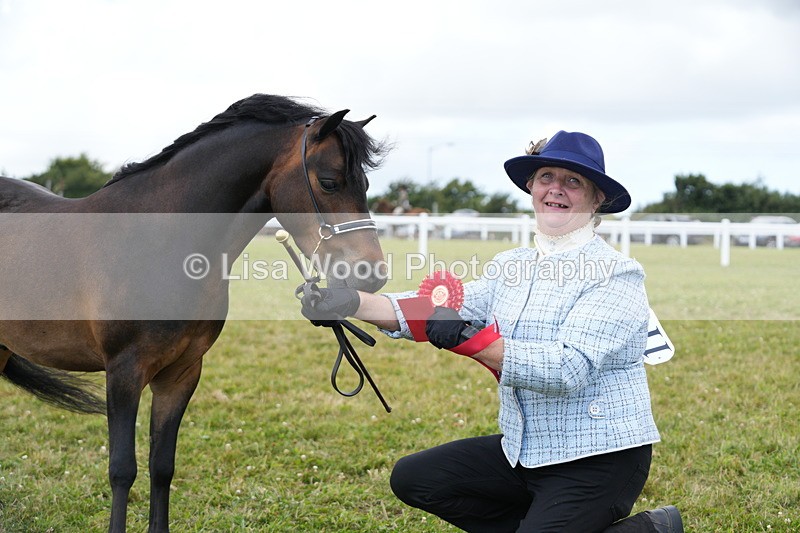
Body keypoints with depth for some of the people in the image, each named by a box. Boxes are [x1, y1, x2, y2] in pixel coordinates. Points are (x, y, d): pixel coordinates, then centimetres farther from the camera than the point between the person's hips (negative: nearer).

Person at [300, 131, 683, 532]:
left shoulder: (618, 274, -14)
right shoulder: (512, 265, 8)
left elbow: (569, 369, -26)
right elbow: (447, 307, -5)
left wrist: (468, 339, -31)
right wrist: (354, 303, -20)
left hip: (600, 458, -8)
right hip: (524, 451, 8)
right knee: (412, 478, 5)